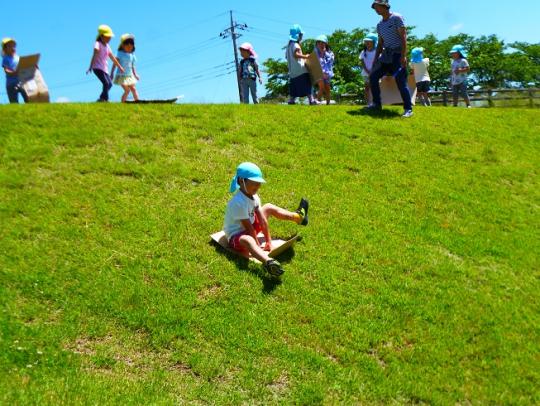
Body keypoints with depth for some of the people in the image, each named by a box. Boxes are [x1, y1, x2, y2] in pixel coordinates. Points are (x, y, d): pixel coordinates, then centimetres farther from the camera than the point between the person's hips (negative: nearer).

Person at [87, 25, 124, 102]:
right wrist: (90, 67, -30)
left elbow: (112, 58, 23)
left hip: (104, 68, 8)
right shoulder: (98, 44, -8)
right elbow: (94, 56, -20)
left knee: (110, 84, 4)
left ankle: (102, 98, 16)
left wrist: (120, 67, 28)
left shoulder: (107, 46, 14)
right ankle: (105, 98, -9)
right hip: (97, 68, -8)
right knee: (106, 83, -18)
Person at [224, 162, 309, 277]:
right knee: (246, 240, -45)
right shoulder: (238, 202, -31)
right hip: (236, 236, -10)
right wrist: (259, 246, -21)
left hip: (251, 227, 10)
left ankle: (298, 217, 38)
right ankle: (267, 261, -78)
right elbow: (248, 227, -27)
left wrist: (268, 241, -8)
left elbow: (262, 219, -7)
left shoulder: (253, 195, -5)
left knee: (269, 208, 17)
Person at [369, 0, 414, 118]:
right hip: (386, 55, 7)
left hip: (397, 54, -7)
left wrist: (403, 56, -22)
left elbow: (403, 37, -12)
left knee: (401, 81, -16)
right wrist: (375, 59, 12)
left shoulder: (396, 18, -6)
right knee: (373, 76, -1)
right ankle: (377, 104, 9)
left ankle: (408, 109, -12)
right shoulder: (379, 25, 15)